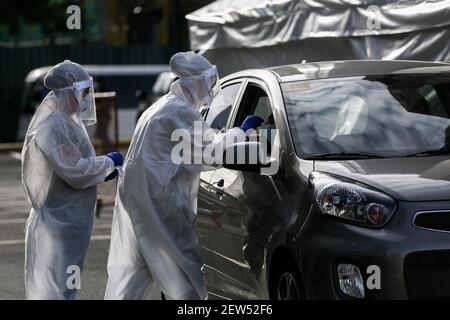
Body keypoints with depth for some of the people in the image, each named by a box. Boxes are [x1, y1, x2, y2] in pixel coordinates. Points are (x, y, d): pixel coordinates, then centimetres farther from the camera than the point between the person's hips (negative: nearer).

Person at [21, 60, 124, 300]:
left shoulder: (66, 121, 12)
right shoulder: (53, 127, -20)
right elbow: (74, 172, -23)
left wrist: (104, 171, 7)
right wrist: (108, 162, -10)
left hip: (69, 218, 10)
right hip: (57, 220, -10)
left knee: (64, 285, 15)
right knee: (54, 288, -7)